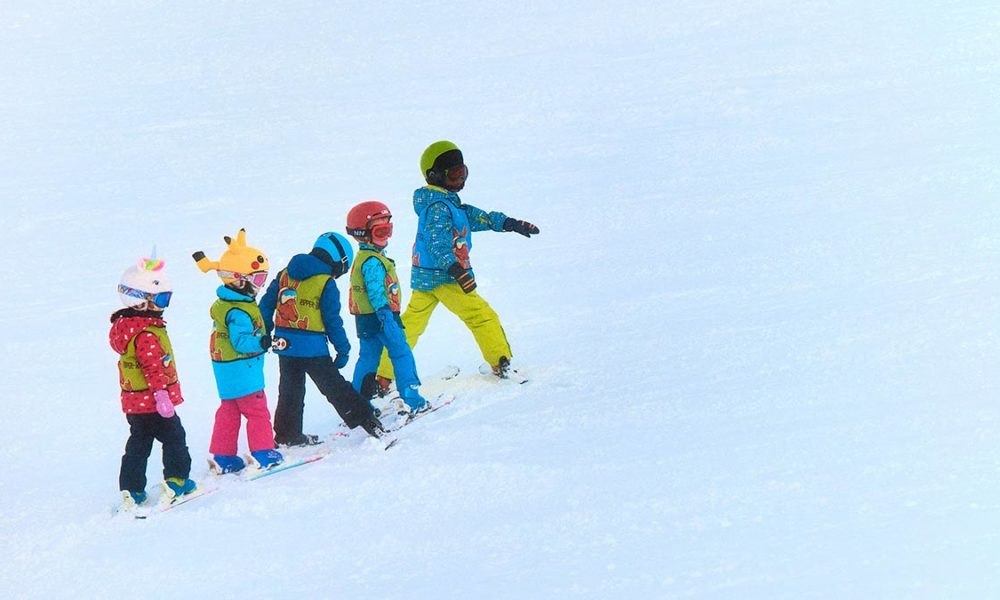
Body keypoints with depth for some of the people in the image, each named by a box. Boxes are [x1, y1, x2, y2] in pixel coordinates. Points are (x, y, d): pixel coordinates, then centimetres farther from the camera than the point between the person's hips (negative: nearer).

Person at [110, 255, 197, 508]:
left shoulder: (126, 325, 11)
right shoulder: (147, 334, -22)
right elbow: (153, 367, -26)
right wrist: (161, 395, -25)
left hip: (133, 402, 9)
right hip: (152, 401, -9)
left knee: (138, 443, 13)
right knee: (174, 438, 5)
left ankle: (131, 490, 14)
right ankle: (176, 482, 8)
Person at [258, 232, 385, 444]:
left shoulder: (284, 275, 9)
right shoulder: (327, 284, -9)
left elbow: (266, 305, 11)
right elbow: (333, 321, -8)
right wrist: (343, 350, 1)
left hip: (284, 345, 5)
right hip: (312, 348, -5)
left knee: (290, 390, 16)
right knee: (335, 387, 1)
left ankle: (287, 434, 21)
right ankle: (365, 419, 1)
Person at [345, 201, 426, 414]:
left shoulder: (363, 258, 15)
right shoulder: (373, 261, -17)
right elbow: (376, 293, -23)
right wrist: (387, 317, -24)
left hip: (367, 319, 10)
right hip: (380, 317, -10)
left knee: (367, 358, 12)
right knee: (401, 353, -3)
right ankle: (412, 399, -3)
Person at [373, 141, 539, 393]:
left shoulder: (450, 203, 15)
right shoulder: (439, 207, -17)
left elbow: (475, 216, 21)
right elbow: (437, 242, -28)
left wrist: (509, 223, 19)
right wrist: (456, 269, -40)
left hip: (423, 277, 10)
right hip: (444, 277, -10)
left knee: (410, 325, 10)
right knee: (483, 316, -1)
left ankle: (383, 378, 10)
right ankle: (502, 365, 3)